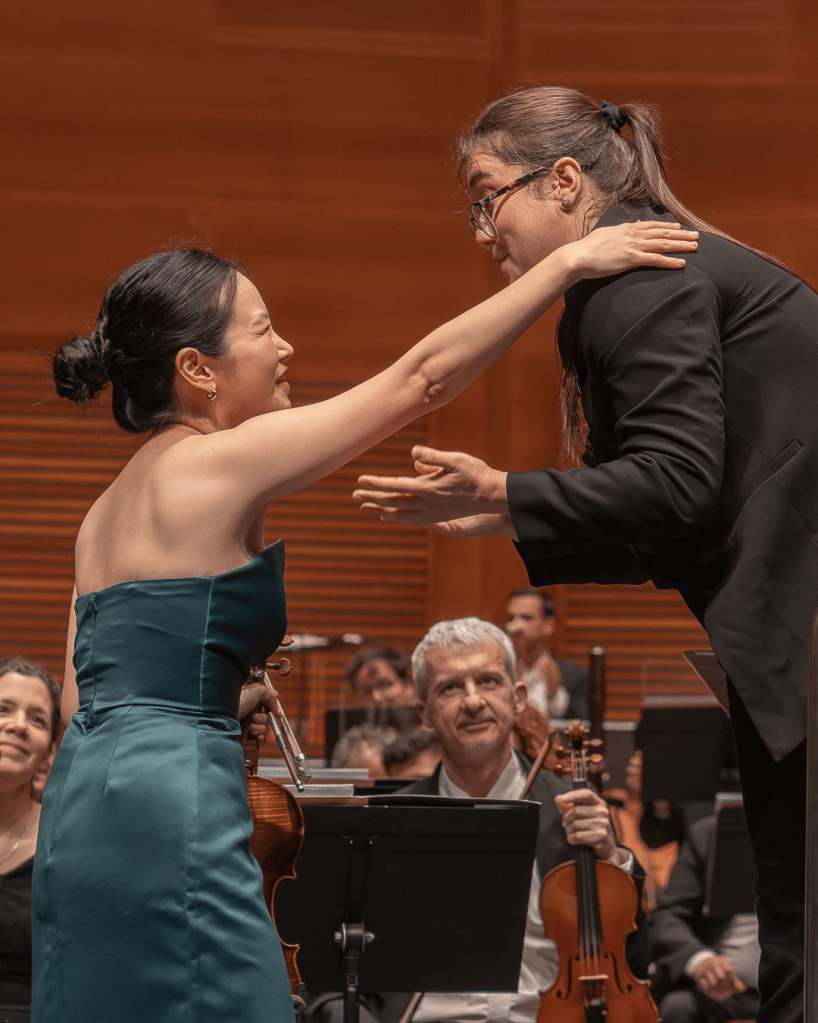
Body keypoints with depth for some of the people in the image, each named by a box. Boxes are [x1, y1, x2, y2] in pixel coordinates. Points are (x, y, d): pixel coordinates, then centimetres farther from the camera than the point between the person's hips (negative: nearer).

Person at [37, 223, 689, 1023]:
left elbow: (82, 698, 16)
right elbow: (423, 376, -8)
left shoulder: (105, 513, 17)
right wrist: (569, 261, -3)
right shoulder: (217, 462, -7)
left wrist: (253, 696, 22)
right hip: (168, 811, -9)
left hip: (83, 802, 9)